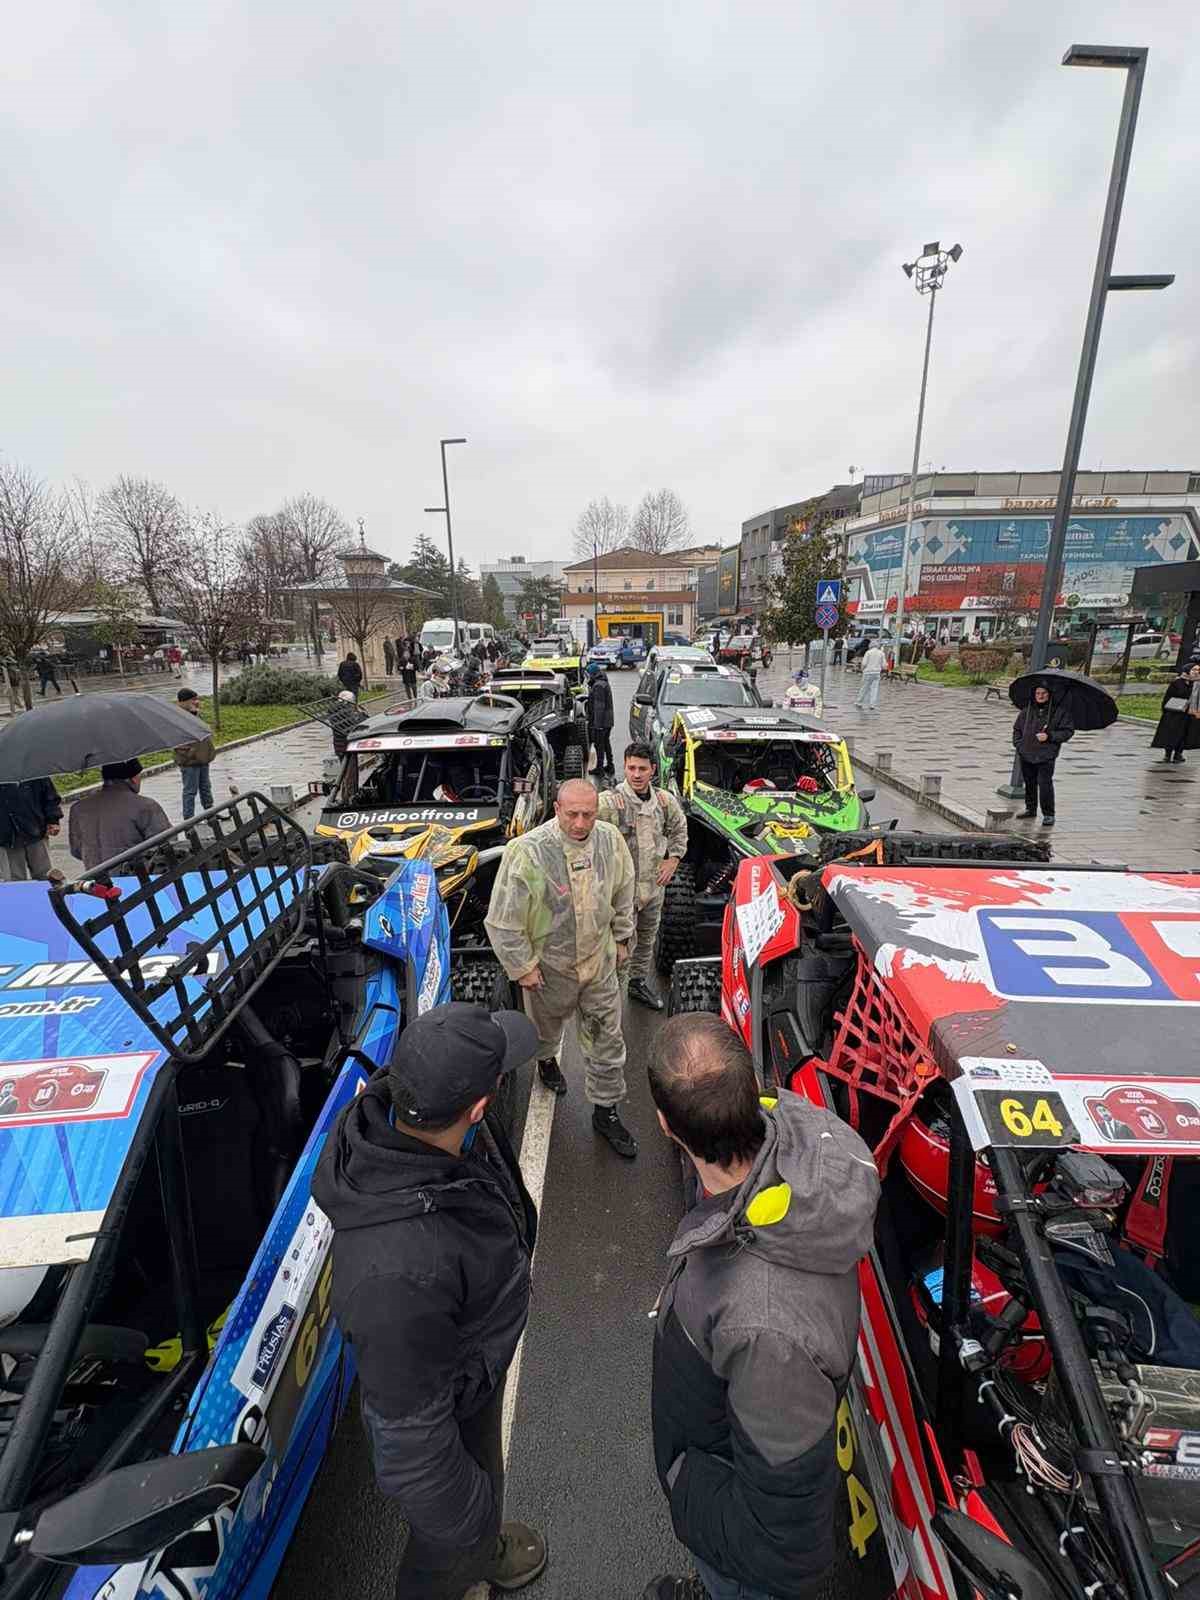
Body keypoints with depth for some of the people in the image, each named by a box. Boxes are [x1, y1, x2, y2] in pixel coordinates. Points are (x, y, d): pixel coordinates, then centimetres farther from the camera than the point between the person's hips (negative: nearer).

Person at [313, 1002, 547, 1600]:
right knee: (454, 1547, 27)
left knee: (480, 1480, 37)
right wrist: (459, 1518, -11)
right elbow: (408, 1426, -29)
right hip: (449, 1401, -6)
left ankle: (484, 1547, 66)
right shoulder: (399, 1270, -48)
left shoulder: (387, 1109, -26)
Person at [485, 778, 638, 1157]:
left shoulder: (610, 840, -12)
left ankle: (605, 1111, 31)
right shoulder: (527, 851, -28)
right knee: (547, 1025, 25)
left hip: (600, 961, 3)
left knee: (607, 1039, 11)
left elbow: (624, 892, 6)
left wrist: (622, 938, 10)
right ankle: (546, 1060, 60)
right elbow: (502, 920, -20)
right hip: (550, 965, -3)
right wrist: (522, 967, -13)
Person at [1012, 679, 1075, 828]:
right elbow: (1017, 728, 19)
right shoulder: (1027, 709, 9)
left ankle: (1048, 814, 2)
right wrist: (1018, 744, 6)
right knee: (1029, 783, 15)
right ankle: (1030, 809, 31)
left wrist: (1049, 736, -14)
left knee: (1045, 784, -9)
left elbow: (1068, 731, -1)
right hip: (1026, 754, 4)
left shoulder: (1059, 710, -1)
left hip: (1046, 755, -4)